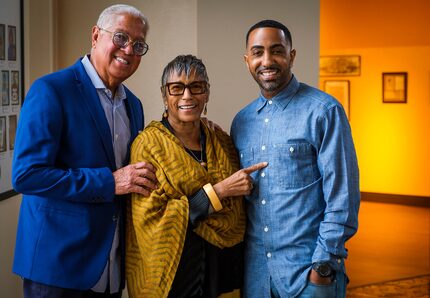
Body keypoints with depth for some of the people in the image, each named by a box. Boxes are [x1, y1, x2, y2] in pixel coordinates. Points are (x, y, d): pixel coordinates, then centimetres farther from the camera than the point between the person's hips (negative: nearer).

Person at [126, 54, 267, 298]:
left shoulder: (223, 142, 2)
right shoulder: (148, 144, -11)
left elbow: (238, 216, 11)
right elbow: (153, 219, -18)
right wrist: (218, 191, -20)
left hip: (223, 271, 4)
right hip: (173, 276, -4)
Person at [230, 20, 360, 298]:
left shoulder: (324, 111, -9)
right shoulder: (241, 121, 8)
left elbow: (343, 197, -11)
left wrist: (324, 266, -13)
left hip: (308, 268, -5)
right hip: (254, 268, 5)